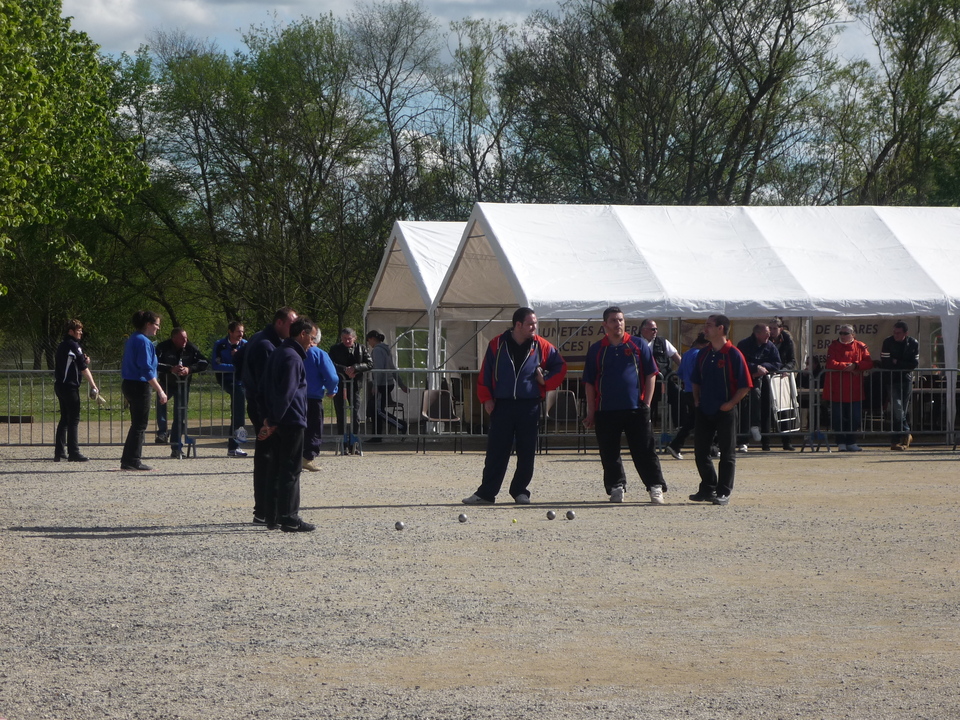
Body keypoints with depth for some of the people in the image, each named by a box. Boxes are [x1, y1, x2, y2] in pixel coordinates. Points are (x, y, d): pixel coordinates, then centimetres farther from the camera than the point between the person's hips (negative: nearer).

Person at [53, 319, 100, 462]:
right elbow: (83, 368, -13)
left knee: (64, 419, 14)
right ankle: (73, 452, -9)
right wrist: (93, 385, -10)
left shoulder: (61, 346, 17)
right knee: (74, 419, -7)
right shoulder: (73, 345, -11)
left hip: (59, 385, 9)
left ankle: (59, 452, 14)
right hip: (70, 386, -9)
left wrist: (84, 361, 5)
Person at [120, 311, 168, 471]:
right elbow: (146, 369, -21)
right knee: (140, 426, -4)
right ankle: (133, 461, -2)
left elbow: (124, 367, 21)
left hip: (128, 385, 10)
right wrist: (160, 391, -19)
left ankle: (127, 461, 17)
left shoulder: (132, 340, 15)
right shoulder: (143, 342, -15)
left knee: (137, 424, 15)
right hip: (140, 386, -10)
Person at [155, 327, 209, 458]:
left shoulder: (191, 348, -6)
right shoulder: (163, 347, -14)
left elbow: (203, 363, -7)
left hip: (183, 385, 2)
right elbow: (155, 364, -24)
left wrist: (189, 369, -24)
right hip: (166, 383, -2)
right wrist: (171, 369, -37)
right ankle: (162, 432, -19)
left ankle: (176, 448, 6)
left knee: (180, 415, 0)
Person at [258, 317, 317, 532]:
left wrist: (268, 418, 13)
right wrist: (274, 423, -19)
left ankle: (273, 517, 15)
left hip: (277, 424, 10)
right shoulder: (292, 357, -15)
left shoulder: (277, 354, 17)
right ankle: (290, 519, -5)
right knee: (291, 471, -6)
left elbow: (264, 388, 19)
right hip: (291, 422, -10)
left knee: (277, 470, 12)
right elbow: (287, 394, -20)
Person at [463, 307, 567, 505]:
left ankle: (520, 492, 13)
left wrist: (546, 382, 1)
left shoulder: (541, 346, 3)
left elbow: (560, 366, 14)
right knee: (496, 451, -1)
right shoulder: (497, 345, 2)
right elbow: (485, 374, 6)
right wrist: (486, 398, -1)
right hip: (502, 405, -1)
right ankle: (486, 493, 2)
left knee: (527, 452, 2)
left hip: (529, 406, 1)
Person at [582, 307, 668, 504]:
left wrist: (646, 403, -1)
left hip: (636, 408, -1)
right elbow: (589, 383, 10)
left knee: (644, 451, -3)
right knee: (609, 453, 4)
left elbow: (650, 375, 6)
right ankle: (616, 487, 14)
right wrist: (591, 411, 4)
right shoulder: (596, 350, 9)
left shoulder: (638, 345, 6)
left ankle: (656, 487, 2)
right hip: (606, 411, 1)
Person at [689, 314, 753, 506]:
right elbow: (696, 380, 22)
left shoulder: (733, 355, -10)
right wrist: (697, 400, 9)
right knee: (700, 450, 8)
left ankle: (723, 492, 5)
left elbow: (745, 385, -10)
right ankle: (707, 488, 19)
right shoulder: (703, 354, 10)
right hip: (704, 411, 7)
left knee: (727, 453, 1)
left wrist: (730, 403, -15)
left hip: (725, 411, -6)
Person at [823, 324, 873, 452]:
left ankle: (851, 442, 16)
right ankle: (841, 443, 7)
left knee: (854, 417, 5)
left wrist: (855, 365, -18)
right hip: (837, 391, -2)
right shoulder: (834, 346, 1)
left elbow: (869, 363, -4)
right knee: (838, 418, -1)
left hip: (854, 391, 2)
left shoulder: (860, 347, 6)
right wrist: (847, 366, -17)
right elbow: (831, 364, -13)